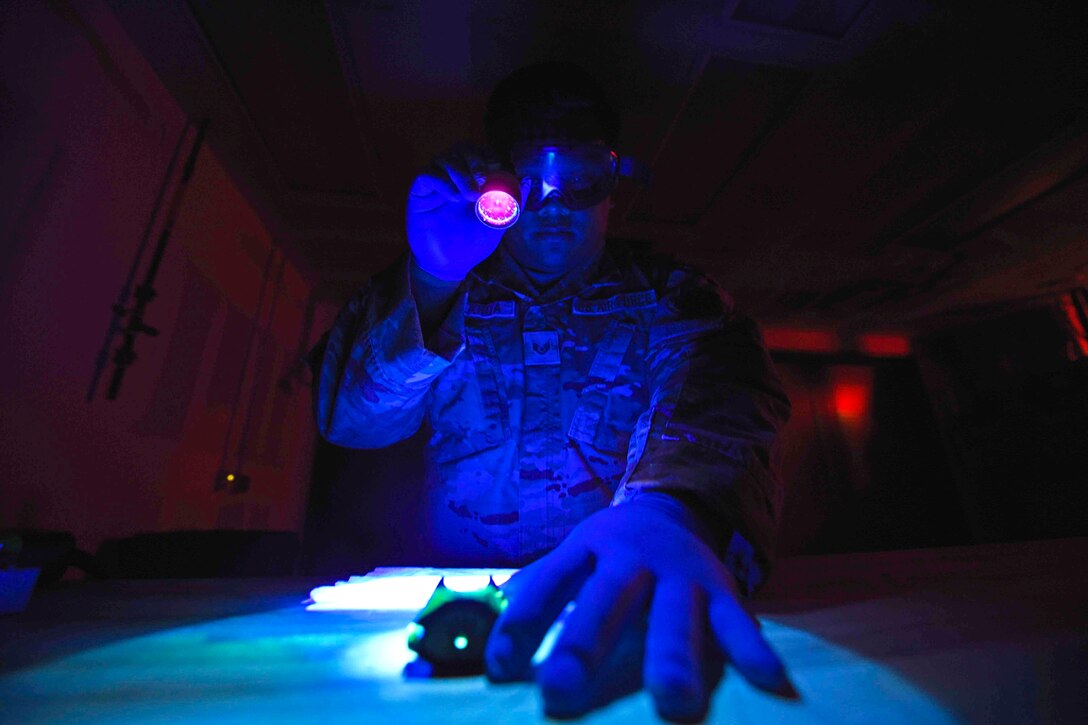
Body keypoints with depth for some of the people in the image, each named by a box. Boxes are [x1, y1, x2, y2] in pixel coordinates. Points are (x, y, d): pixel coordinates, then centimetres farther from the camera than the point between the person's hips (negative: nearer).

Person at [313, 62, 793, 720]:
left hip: (616, 604, -1)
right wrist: (430, 286, -20)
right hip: (457, 594, 2)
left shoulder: (671, 300, 3)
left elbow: (721, 411, -15)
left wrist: (671, 512, -36)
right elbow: (350, 418, -4)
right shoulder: (451, 297, 5)